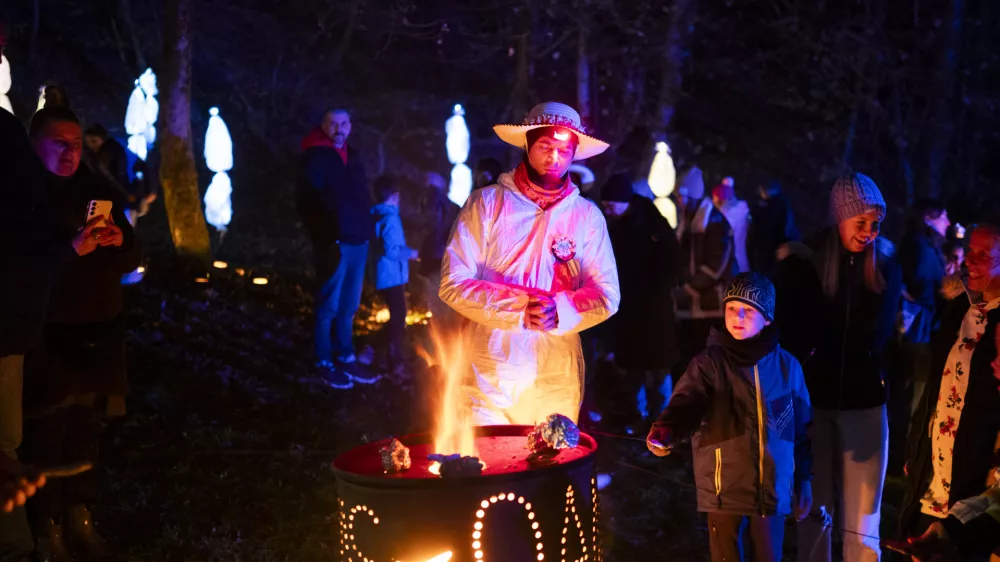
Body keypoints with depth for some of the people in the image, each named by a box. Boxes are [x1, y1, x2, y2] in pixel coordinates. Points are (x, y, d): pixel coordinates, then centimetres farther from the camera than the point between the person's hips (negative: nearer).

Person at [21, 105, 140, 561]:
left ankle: (78, 514, 20)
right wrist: (71, 251, -23)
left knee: (86, 428, 7)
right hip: (48, 334, -4)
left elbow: (131, 260, 15)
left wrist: (119, 243, -7)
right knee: (45, 431, -5)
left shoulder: (99, 192, 11)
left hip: (99, 332, 5)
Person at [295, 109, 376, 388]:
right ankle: (325, 363, 9)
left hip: (358, 242, 7)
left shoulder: (353, 156, 15)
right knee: (328, 307, 1)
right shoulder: (315, 158, -7)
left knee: (348, 307, 13)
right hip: (334, 244, -7)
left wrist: (367, 232, 9)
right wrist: (324, 239, -16)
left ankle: (345, 358, 21)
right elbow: (307, 202, -11)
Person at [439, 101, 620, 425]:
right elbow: (454, 284, -6)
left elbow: (606, 295, 2)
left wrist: (561, 311, -17)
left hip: (558, 381, 2)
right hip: (489, 374, -2)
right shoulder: (486, 203, 0)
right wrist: (519, 307, -18)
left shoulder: (587, 215, 5)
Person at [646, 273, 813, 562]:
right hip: (724, 490, -2)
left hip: (773, 489, 3)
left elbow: (800, 428, 11)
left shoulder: (787, 366, 4)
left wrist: (804, 480, 13)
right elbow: (687, 401, -21)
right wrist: (665, 432, -41)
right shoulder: (710, 362, -5)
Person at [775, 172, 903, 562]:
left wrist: (826, 345, -13)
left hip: (864, 402, 1)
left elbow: (877, 336, -4)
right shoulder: (801, 264, -4)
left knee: (861, 522, 3)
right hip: (812, 400, -1)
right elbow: (793, 337, -6)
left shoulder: (886, 269, 2)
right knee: (815, 512, 8)